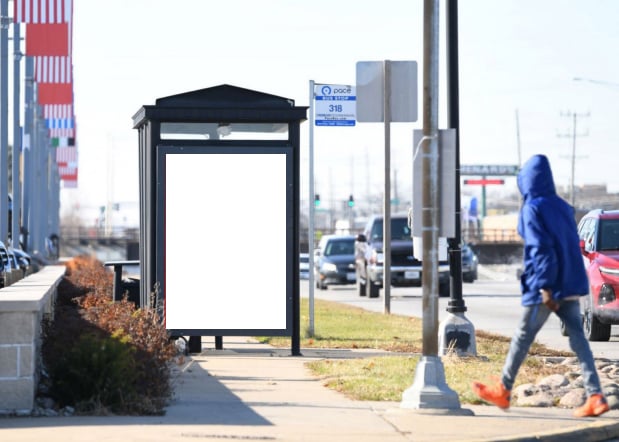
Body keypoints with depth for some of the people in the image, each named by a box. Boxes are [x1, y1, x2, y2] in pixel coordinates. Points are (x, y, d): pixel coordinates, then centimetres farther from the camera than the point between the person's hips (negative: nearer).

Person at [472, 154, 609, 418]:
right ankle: (595, 397, -7)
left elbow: (540, 248, -17)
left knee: (523, 336, 7)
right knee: (577, 337, 2)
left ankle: (503, 391, 19)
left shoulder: (532, 209, -9)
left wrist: (545, 287, -20)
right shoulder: (562, 207, 12)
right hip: (571, 284, 6)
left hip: (546, 287, -6)